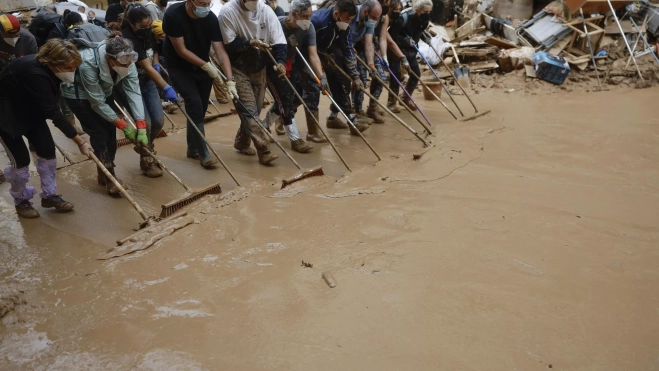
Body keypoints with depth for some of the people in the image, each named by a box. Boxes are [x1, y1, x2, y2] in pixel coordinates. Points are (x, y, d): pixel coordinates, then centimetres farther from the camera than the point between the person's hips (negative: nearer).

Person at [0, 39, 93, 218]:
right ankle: (21, 201, 17)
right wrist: (80, 141, -31)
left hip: (29, 109, 8)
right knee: (21, 158, -6)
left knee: (48, 150, 2)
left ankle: (49, 195, 18)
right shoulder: (35, 74, -37)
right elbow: (53, 113, -35)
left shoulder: (46, 68, -12)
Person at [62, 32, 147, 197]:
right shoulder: (88, 64, -39)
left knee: (110, 131, 0)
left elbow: (134, 91, -27)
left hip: (103, 91, 5)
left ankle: (104, 173, 17)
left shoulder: (126, 60, -26)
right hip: (78, 94, -5)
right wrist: (123, 125, -27)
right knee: (99, 132, -11)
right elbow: (98, 102, -30)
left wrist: (141, 126, -32)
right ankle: (109, 178, 0)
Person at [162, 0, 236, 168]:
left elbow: (220, 51, -19)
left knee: (201, 108, 7)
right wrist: (207, 65, -22)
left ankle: (193, 148, 27)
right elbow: (181, 50, -20)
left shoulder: (211, 18, -17)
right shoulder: (173, 15, -25)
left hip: (203, 66, 4)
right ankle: (203, 154, -9)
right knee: (194, 104, -17)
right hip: (179, 67, -4)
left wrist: (230, 80, -27)